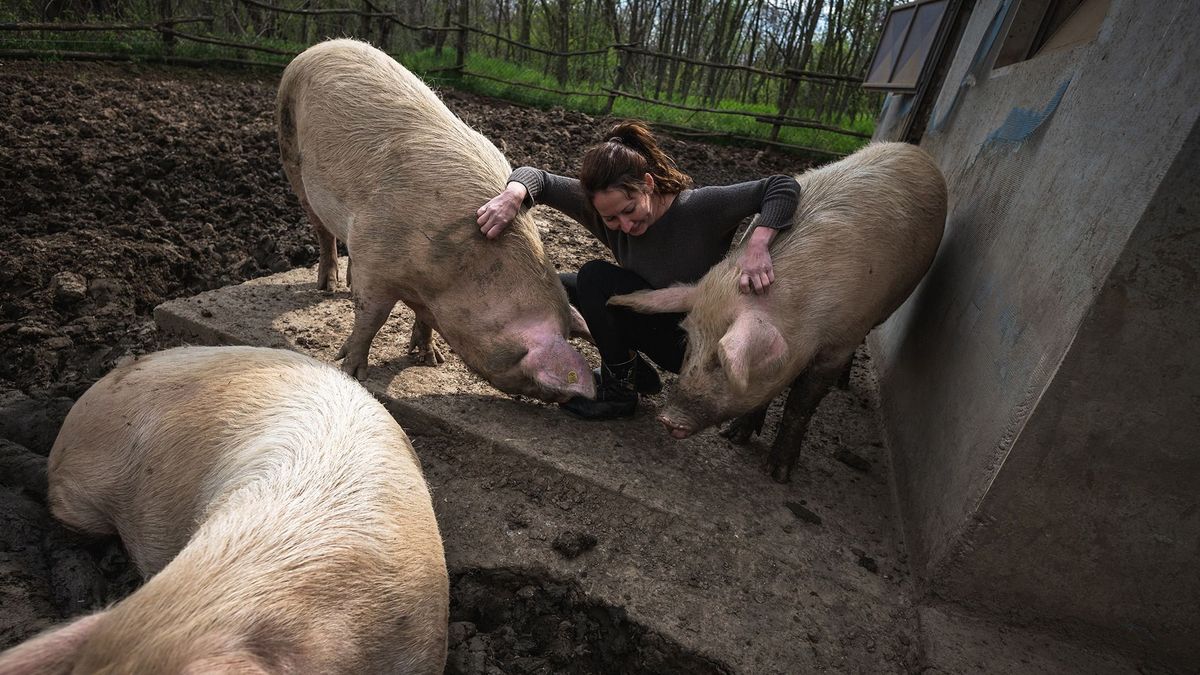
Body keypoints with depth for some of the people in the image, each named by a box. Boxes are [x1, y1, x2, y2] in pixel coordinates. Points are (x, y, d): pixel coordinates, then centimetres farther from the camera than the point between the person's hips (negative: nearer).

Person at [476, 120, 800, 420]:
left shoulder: (698, 209, -27)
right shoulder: (605, 206, -12)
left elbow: (783, 186, -24)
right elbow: (538, 177, -9)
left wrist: (757, 244, -41)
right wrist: (512, 195, -32)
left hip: (694, 342, -7)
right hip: (653, 320, 7)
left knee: (596, 277, -23)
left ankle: (618, 391, -9)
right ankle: (636, 372, 10)